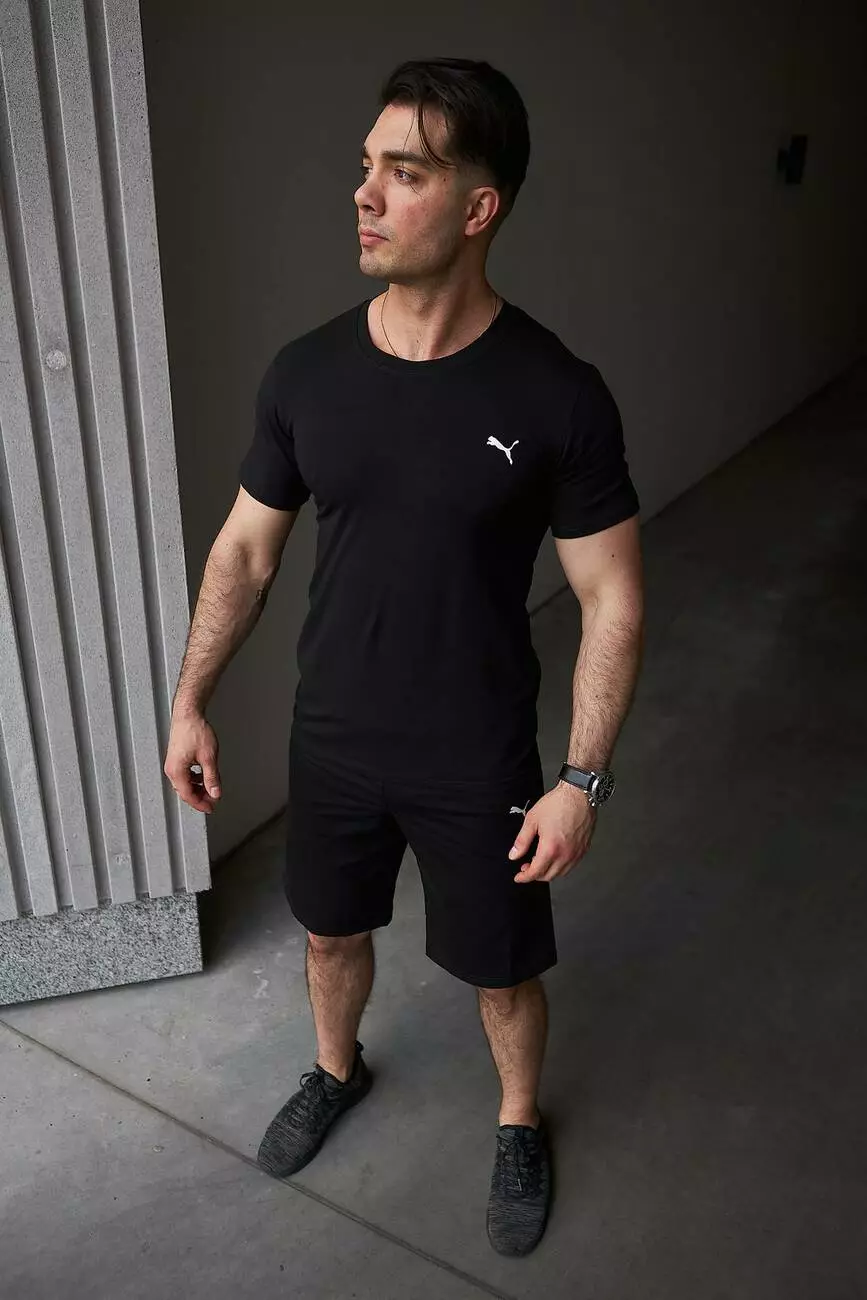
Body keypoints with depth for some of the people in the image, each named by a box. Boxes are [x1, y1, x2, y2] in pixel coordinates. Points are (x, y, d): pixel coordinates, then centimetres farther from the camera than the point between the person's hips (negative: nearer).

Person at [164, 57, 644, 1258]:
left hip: (480, 763, -3)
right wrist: (190, 702, 4)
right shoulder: (305, 374, -9)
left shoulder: (558, 396, -18)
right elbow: (245, 548, 3)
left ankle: (519, 1123, 48)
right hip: (332, 744, 3)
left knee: (503, 972, 16)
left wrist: (583, 778, -13)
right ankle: (337, 1071, 57)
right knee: (332, 931, 24)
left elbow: (612, 598, -12)